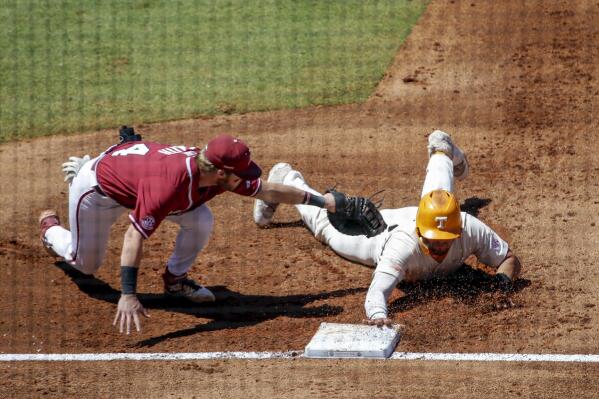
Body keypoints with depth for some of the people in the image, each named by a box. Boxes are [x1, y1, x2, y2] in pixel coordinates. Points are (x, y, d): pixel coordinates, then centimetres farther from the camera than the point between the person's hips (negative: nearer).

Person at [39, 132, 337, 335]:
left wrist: (319, 200, -3)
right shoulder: (168, 186, -45)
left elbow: (268, 190, -9)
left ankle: (175, 279, 10)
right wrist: (127, 295, -51)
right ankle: (50, 226, 38)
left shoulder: (213, 170, -23)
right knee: (86, 264, 9)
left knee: (200, 221, -13)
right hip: (97, 187, -6)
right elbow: (135, 236, -46)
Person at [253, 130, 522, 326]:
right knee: (327, 224, 25)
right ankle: (286, 179, 51)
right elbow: (376, 292, -64)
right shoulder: (403, 245, -53)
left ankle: (440, 152, 69)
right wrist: (378, 316, -86)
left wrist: (504, 276, -51)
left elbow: (510, 258, -29)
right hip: (383, 231, -3)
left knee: (438, 195, 38)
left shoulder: (470, 229, -43)